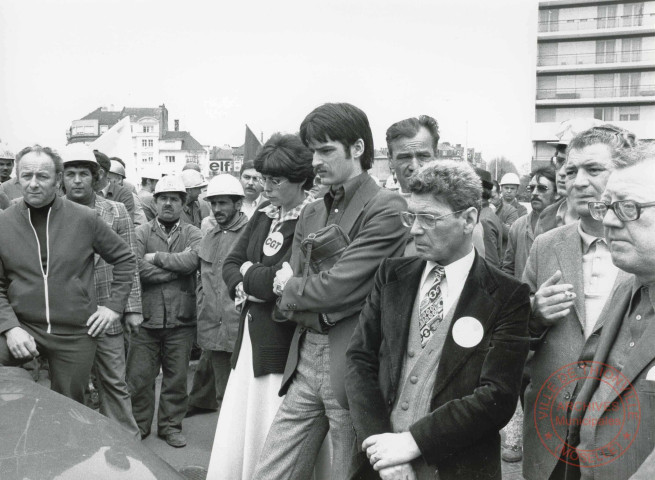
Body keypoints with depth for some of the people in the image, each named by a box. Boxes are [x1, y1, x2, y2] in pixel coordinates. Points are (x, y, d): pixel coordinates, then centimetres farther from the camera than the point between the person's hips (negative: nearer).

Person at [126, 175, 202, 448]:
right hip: (146, 316, 0)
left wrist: (157, 257, -9)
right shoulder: (142, 233, 3)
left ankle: (171, 425, 27)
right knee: (139, 376, 7)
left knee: (177, 377, 10)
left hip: (181, 319, 1)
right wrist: (177, 269, -10)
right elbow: (138, 268, -12)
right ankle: (138, 425, 26)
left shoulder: (192, 234, 5)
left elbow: (193, 259, -16)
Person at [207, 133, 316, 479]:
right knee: (235, 435, 14)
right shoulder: (263, 216, 12)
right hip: (250, 337, 7)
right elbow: (230, 266, 12)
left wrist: (248, 272, -3)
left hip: (283, 343, -7)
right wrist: (247, 286, -9)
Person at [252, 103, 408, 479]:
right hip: (305, 361, 6)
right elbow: (286, 302, 10)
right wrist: (319, 310, -10)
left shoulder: (388, 209, -11)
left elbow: (335, 287, -19)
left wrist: (290, 287, -1)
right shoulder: (311, 213, 12)